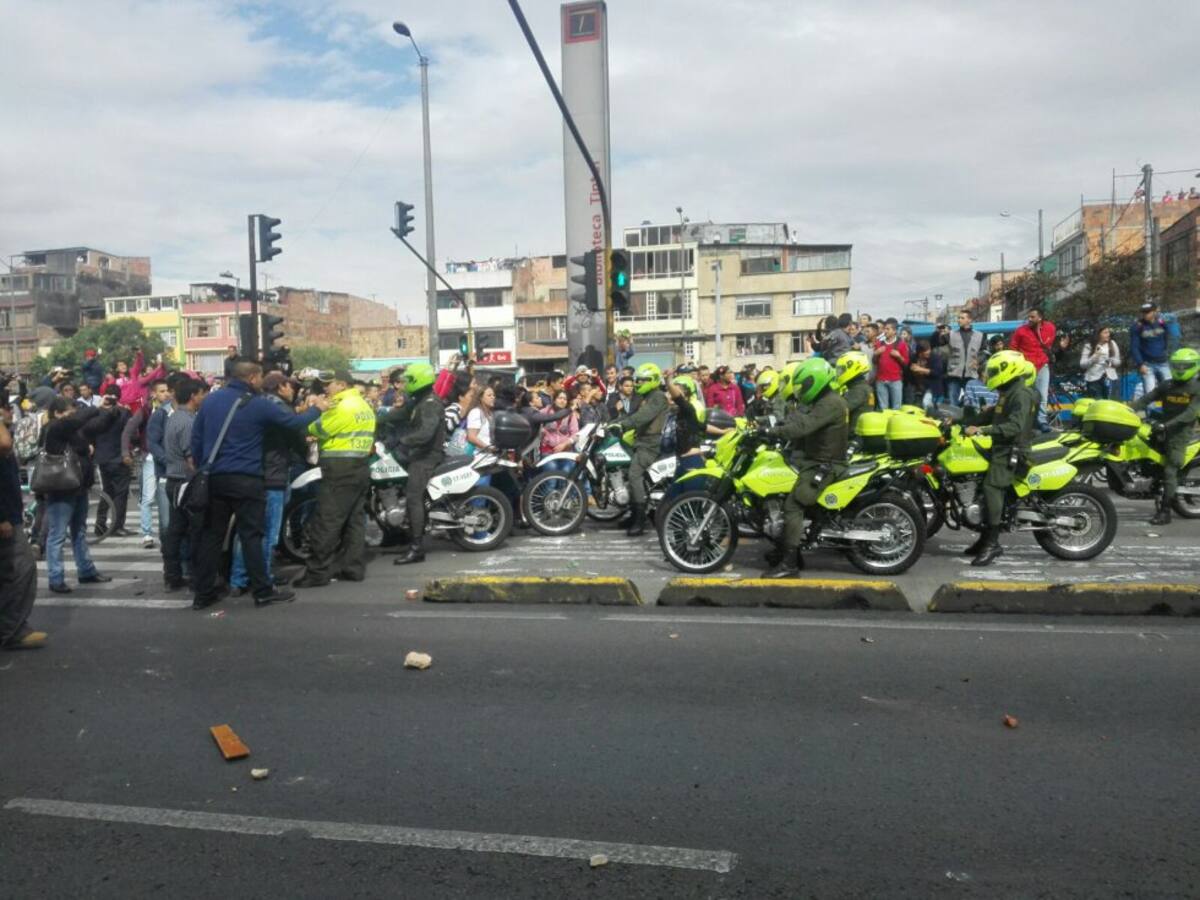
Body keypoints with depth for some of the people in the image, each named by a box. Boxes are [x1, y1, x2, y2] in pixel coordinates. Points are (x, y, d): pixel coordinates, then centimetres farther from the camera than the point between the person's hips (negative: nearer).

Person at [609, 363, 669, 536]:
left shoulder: (658, 397, -10)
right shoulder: (645, 398, 23)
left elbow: (643, 416, -24)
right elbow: (633, 414, 21)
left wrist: (622, 425, -33)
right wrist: (611, 423, 11)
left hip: (651, 443, -11)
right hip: (642, 441, 11)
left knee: (635, 474, -23)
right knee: (631, 474, 10)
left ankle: (640, 520, -26)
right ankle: (633, 516, 16)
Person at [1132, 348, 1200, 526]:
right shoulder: (1166, 386, 12)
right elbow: (1146, 399, 3)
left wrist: (1167, 425, -31)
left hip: (1180, 433, -7)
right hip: (1163, 428, 7)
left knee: (1170, 471, -13)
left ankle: (1165, 512, -12)